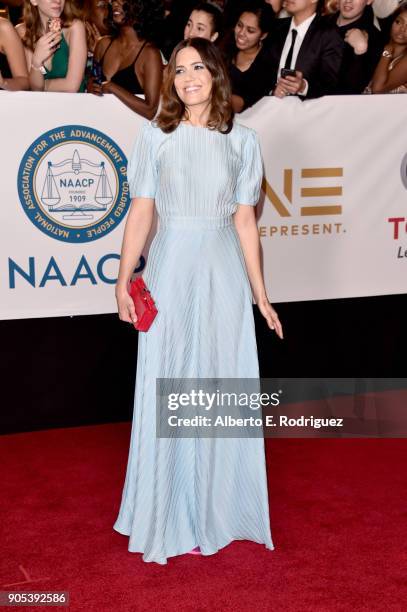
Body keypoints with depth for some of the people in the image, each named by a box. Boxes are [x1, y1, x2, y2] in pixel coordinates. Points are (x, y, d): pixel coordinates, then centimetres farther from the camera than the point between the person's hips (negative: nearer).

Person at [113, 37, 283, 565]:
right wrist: (123, 281, -8)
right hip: (170, 269, -1)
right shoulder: (155, 136, 3)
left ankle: (218, 510, 24)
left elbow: (244, 221, 6)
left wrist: (260, 295, 4)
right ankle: (171, 518, 19)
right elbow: (141, 213, 1)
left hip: (224, 272, 1)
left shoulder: (242, 140, 6)